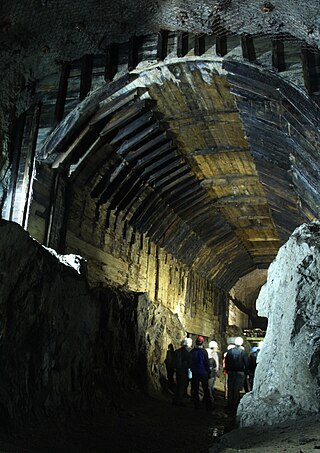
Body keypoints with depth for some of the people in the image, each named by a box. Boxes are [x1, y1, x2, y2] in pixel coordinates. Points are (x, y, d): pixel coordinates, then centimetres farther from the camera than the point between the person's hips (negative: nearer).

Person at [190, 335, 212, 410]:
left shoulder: (192, 352, -2)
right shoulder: (204, 351, -13)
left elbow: (190, 362, 6)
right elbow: (206, 363, -10)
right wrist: (208, 371, 3)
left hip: (194, 373, 3)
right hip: (203, 373, -3)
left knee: (195, 390, 10)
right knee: (205, 390, 5)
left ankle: (196, 405, 14)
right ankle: (208, 406, 6)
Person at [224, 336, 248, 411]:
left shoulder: (230, 351, -3)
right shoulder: (243, 352, -11)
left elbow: (226, 361, 3)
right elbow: (246, 363, -7)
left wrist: (227, 370, 14)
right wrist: (245, 372, 5)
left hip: (231, 372, 3)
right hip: (240, 373, -3)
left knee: (230, 389, 12)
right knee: (237, 389, 4)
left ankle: (230, 404, 19)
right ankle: (235, 404, 8)